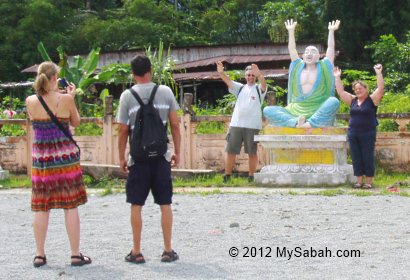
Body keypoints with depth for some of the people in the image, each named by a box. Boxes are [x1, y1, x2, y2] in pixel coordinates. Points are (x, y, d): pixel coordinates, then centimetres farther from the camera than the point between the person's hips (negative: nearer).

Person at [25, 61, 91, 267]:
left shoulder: (30, 101, -2)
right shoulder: (65, 99, -9)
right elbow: (76, 122, 6)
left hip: (41, 158, 2)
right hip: (65, 157, -2)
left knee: (41, 208, 8)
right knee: (70, 207, 3)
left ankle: (39, 255, 11)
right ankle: (76, 254, 5)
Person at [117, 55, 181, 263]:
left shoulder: (127, 96, -4)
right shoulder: (165, 92, 0)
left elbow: (123, 130, -3)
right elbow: (175, 125, 1)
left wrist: (121, 157, 7)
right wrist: (177, 152, 10)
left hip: (138, 158, -1)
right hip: (161, 156, 1)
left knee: (136, 205, 6)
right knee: (165, 204, 8)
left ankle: (136, 252, 10)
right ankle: (168, 250, 11)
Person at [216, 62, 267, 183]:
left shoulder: (259, 89, 5)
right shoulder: (240, 88, 14)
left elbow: (264, 84, -18)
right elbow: (228, 81, -2)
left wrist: (259, 75, -41)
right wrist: (221, 72, -25)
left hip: (252, 126, -3)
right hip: (236, 124, 3)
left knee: (252, 152, 2)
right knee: (231, 151, 2)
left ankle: (251, 177, 7)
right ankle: (227, 177, 7)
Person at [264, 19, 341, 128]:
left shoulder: (324, 67, 11)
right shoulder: (298, 67, 17)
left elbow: (331, 48, 8)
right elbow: (292, 49, 20)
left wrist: (331, 31, 10)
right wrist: (291, 31, 20)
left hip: (319, 113, -3)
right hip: (295, 112, 3)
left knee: (334, 101, -35)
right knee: (267, 111, -19)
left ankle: (309, 123, -48)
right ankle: (295, 122, -41)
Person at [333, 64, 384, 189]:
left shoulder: (372, 100, 0)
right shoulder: (353, 100, 12)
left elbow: (381, 88, -10)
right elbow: (340, 91, 14)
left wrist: (378, 73, -16)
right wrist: (337, 77, 11)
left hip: (368, 135, -4)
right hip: (353, 134, 4)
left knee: (368, 158, 0)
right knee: (356, 158, 6)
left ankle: (368, 182, 6)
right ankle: (359, 181, 13)